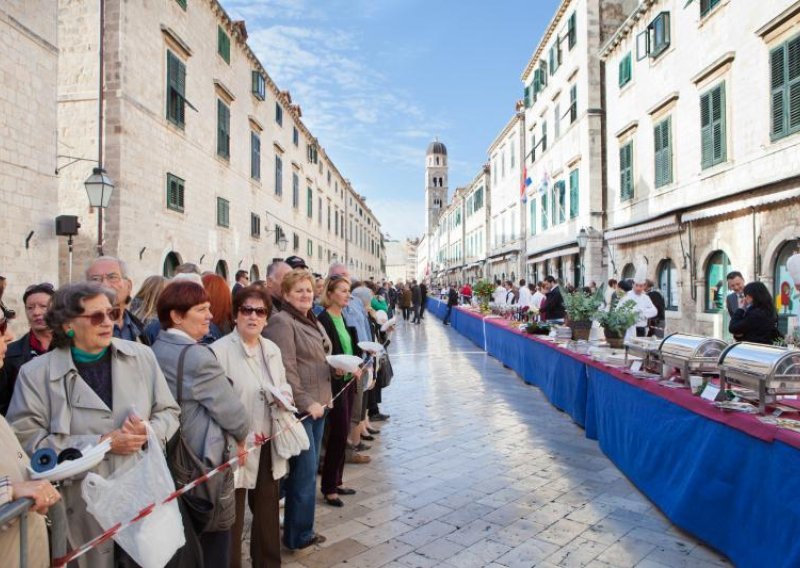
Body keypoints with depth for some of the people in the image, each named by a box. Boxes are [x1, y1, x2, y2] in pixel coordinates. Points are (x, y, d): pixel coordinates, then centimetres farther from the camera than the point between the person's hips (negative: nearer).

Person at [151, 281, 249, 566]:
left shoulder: (156, 349, 3)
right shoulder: (197, 355, -24)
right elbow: (232, 411, -20)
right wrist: (240, 437, 2)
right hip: (207, 458, -8)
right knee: (214, 536, 8)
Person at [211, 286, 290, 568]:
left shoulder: (272, 349, 9)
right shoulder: (220, 350, -14)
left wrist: (285, 395, -3)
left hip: (269, 444, 7)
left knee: (268, 511, 20)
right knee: (232, 518, 6)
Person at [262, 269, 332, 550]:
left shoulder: (313, 322, 16)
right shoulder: (282, 322, -13)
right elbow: (285, 370, -20)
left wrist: (338, 366, 10)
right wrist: (306, 402, -21)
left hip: (318, 405, 9)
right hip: (299, 409, -9)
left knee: (308, 469, 15)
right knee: (305, 470, -3)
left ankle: (300, 528, 28)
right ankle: (298, 536, 12)